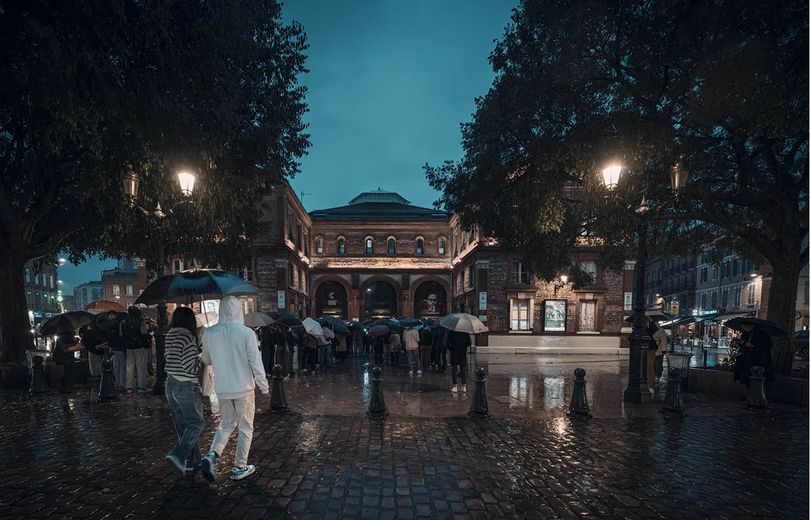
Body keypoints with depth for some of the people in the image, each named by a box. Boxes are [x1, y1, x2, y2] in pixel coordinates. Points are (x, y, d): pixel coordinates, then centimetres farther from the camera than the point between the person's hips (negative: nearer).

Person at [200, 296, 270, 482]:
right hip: (244, 389, -4)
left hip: (222, 389, 4)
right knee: (245, 428, 12)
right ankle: (240, 468, 20)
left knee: (226, 423, 23)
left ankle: (212, 455, 4)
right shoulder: (246, 333, -16)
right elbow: (256, 364, -15)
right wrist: (265, 389, -8)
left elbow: (206, 360, 11)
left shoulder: (209, 333, -4)